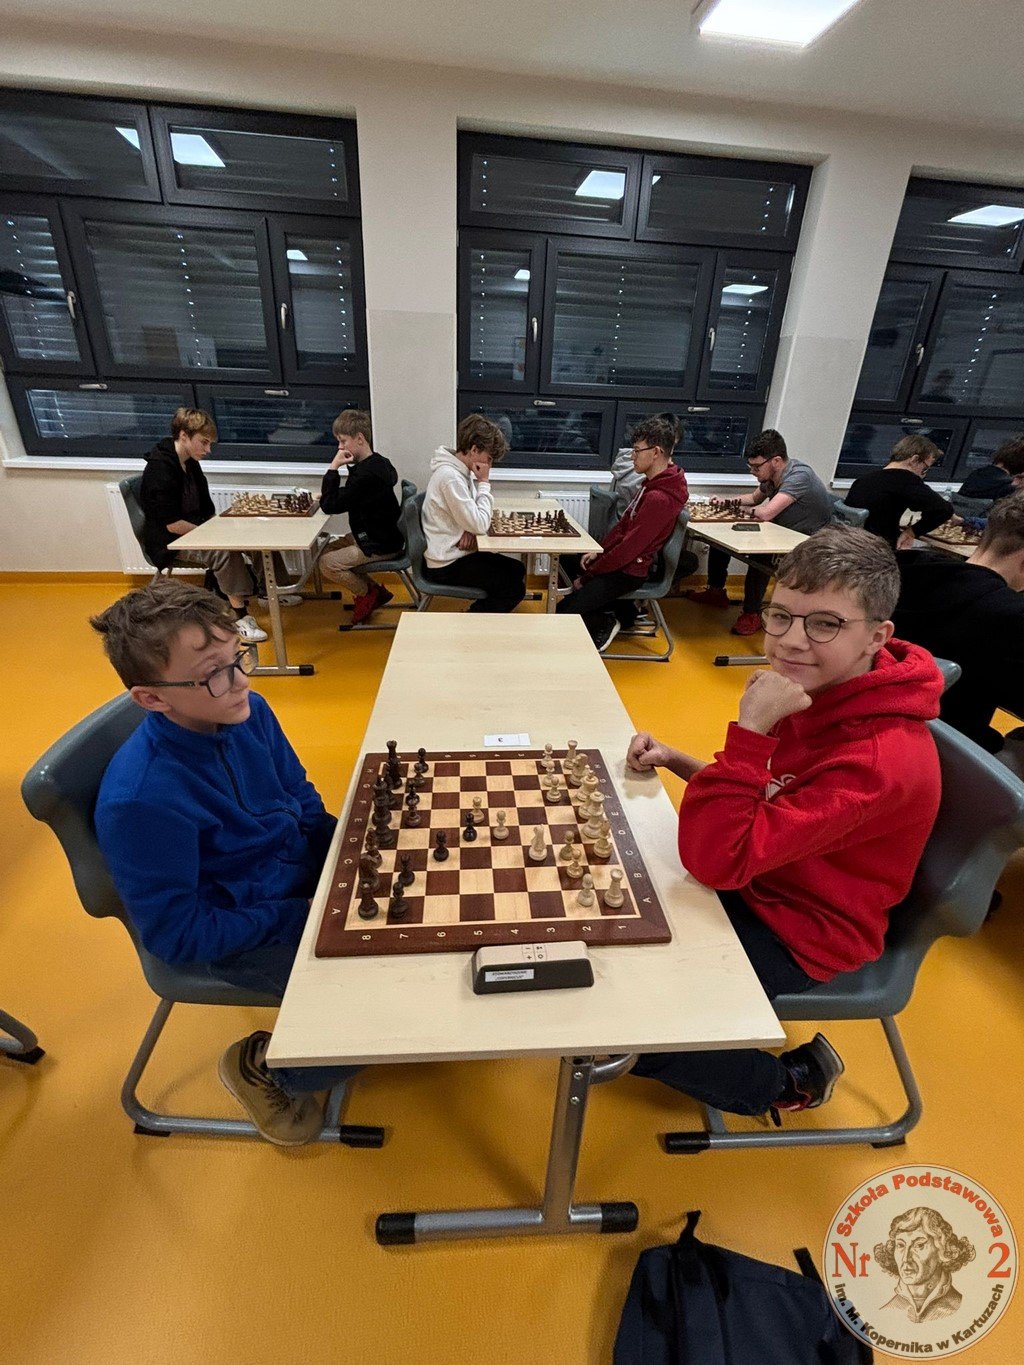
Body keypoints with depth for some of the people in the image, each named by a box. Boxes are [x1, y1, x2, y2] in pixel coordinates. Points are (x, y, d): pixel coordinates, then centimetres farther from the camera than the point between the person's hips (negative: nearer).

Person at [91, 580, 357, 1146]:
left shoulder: (248, 713, -13)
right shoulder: (139, 800, -32)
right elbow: (175, 932, -21)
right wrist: (298, 917, -19)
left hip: (307, 871, 6)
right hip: (232, 933, -6)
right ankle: (258, 1066, 14)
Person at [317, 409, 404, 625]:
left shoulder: (366, 474, -26)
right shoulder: (377, 462, 6)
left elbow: (329, 506, -23)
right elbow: (346, 498, 17)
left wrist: (333, 467, -21)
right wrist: (330, 494, -1)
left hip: (381, 545, -10)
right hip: (381, 534, 10)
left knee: (327, 563, -11)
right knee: (329, 550, 15)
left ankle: (367, 593, 11)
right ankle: (375, 590, 16)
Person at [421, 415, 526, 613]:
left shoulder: (461, 469, 6)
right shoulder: (450, 477, -24)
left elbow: (472, 514, 12)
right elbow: (480, 525, -25)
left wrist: (470, 529, -11)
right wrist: (484, 482, -16)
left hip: (456, 552, 10)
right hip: (447, 565, -10)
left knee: (517, 570, 13)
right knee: (515, 589, -7)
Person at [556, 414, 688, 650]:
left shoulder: (659, 498, -27)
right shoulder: (653, 482, 5)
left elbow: (629, 548, -26)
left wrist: (586, 577, -17)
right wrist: (598, 551, 2)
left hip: (629, 571, -10)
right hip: (620, 558, 10)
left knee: (564, 612, -21)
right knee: (567, 558, 27)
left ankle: (607, 624, 7)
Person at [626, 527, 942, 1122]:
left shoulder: (882, 758, -34)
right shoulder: (818, 688, -8)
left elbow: (717, 858, -36)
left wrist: (751, 727, -40)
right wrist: (676, 760, -7)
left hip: (798, 934, -8)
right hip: (756, 878, 8)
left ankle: (787, 1080, 15)